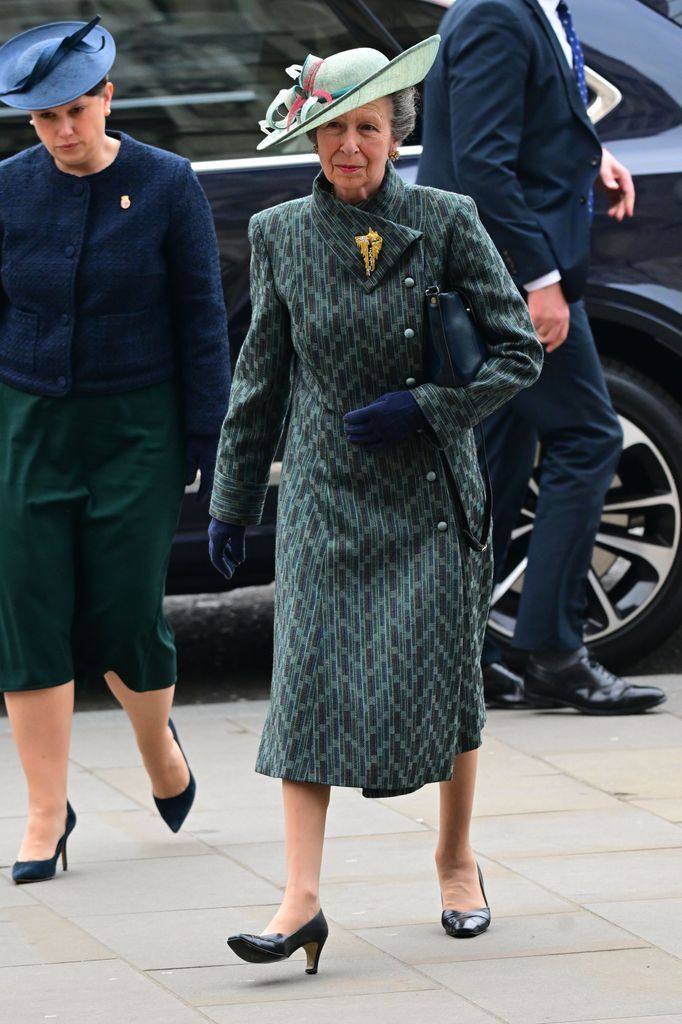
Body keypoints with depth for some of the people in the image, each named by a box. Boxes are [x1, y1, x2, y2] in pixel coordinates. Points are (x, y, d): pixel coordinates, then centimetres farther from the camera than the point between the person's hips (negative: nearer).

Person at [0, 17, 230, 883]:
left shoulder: (167, 186, -7)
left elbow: (201, 319, -3)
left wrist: (207, 445, -5)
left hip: (137, 429, -2)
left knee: (126, 612, -2)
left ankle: (156, 739, 31)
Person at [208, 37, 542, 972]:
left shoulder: (446, 223, -5)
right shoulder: (280, 235, 3)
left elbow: (518, 352, -2)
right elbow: (259, 377, 11)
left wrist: (424, 409, -13)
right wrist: (231, 501, 12)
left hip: (430, 491, -1)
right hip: (325, 493, 1)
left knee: (441, 677, 4)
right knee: (309, 677, -10)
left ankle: (457, 861, 27)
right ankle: (303, 901, -14)